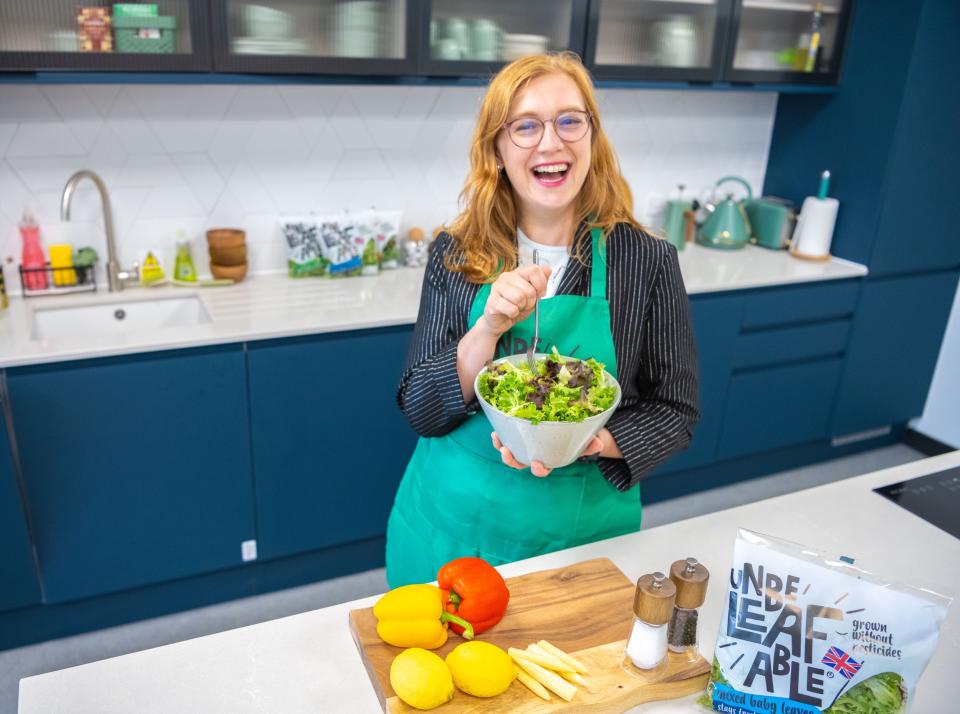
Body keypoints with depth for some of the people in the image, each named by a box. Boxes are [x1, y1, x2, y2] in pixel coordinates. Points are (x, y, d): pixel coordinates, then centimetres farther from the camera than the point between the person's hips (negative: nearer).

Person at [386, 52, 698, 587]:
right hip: (452, 524, 2)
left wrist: (591, 442, -23)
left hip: (581, 534, -1)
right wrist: (489, 329, -24)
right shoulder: (455, 257, -7)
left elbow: (675, 411, -4)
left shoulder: (648, 261, -10)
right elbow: (420, 410, -8)